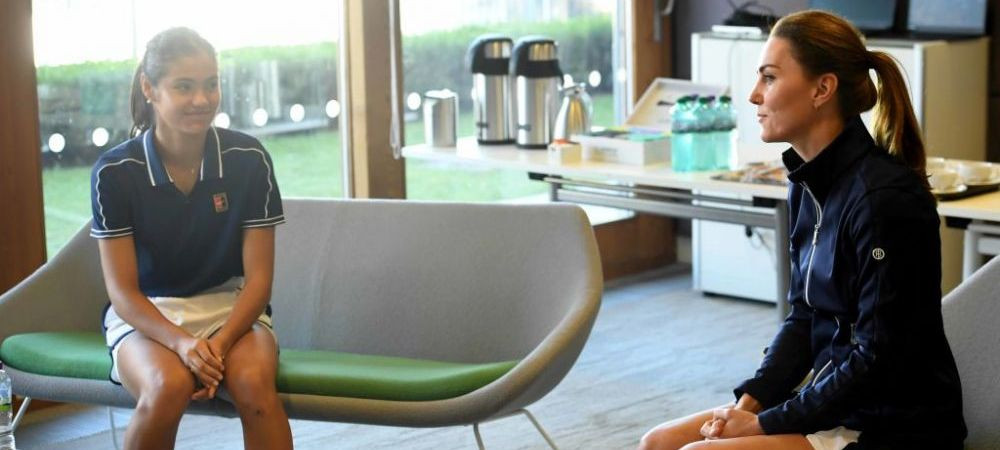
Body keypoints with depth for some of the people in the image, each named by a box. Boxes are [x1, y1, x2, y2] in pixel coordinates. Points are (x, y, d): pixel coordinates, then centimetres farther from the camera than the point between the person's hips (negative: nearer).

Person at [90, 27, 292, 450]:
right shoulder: (114, 172, -9)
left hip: (229, 306, 1)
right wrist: (181, 343, -26)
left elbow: (258, 276, -4)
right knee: (168, 386, -35)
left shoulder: (249, 158, -6)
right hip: (145, 313, -1)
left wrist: (220, 342, -22)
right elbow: (122, 289, -8)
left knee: (254, 382, -33)